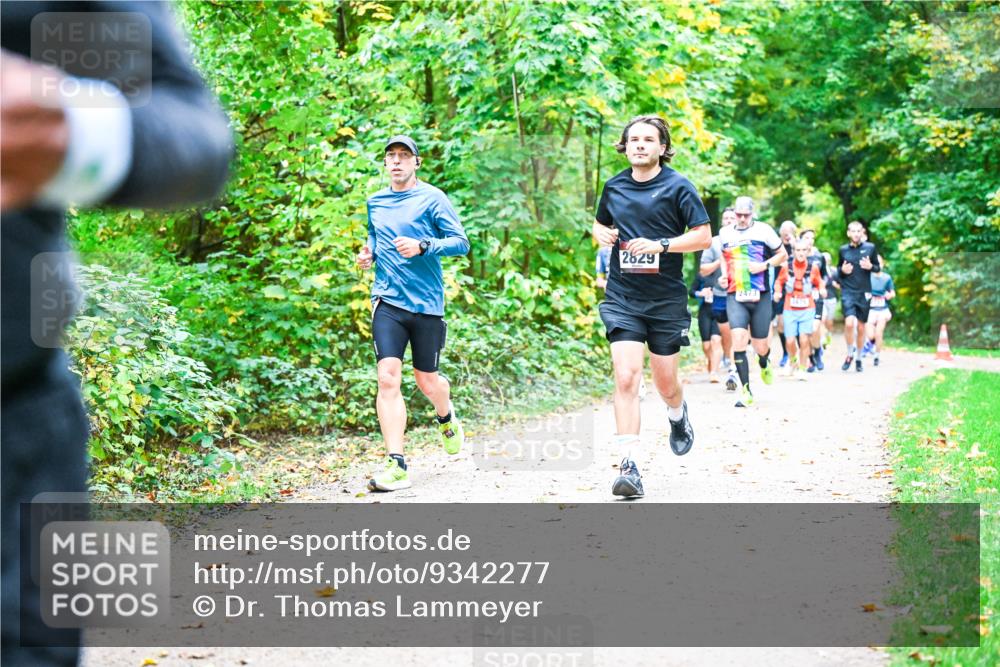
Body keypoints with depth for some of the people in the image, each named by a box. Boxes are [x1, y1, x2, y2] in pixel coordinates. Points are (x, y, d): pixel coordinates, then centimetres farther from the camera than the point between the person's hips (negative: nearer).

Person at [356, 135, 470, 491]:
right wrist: (369, 252, 8)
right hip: (387, 302, 2)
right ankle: (397, 465, -16)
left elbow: (461, 242, -7)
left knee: (426, 379, 10)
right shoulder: (375, 202, 12)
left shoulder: (431, 198, -3)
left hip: (426, 302, -2)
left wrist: (422, 246, -23)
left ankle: (447, 419, 47)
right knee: (388, 378, -14)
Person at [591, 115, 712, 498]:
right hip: (622, 299, 2)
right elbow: (600, 223, 26)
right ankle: (629, 467, -14)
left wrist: (660, 244, -19)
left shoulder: (677, 187, -3)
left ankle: (678, 416, 47)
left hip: (666, 299, -2)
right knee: (626, 378, -13)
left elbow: (704, 236, -6)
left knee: (665, 382, 9)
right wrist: (600, 234, 2)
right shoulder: (614, 187, 8)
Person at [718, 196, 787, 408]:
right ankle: (746, 392, -11)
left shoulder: (764, 230, -1)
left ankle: (764, 364, 45)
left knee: (761, 346, 5)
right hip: (735, 297, 1)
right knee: (739, 339, -17)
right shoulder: (725, 233, 9)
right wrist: (724, 274, 7)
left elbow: (783, 254, 6)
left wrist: (765, 265, -11)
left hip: (760, 297, -1)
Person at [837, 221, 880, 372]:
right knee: (849, 323, -19)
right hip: (848, 291, -1)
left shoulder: (870, 248, 2)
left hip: (864, 292, 1)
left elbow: (878, 267, 10)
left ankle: (858, 358, 23)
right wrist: (842, 270, -6)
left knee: (861, 327, 7)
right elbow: (838, 267, 16)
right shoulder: (843, 249, 4)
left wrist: (870, 266, -12)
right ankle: (850, 354, 1)